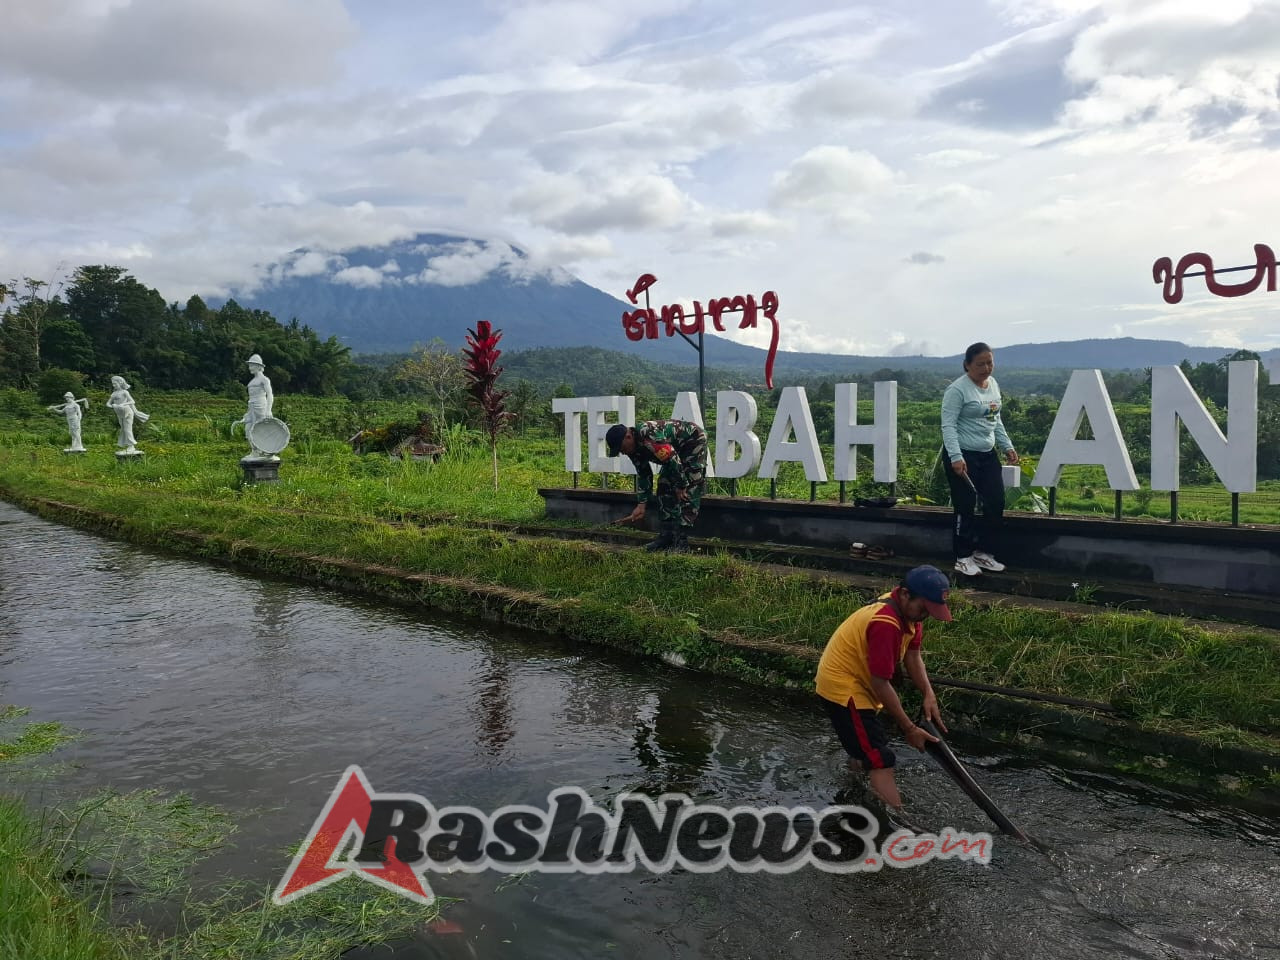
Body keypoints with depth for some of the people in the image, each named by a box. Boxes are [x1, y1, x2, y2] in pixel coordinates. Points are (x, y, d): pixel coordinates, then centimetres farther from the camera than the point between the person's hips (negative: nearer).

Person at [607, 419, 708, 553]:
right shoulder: (634, 448, -4)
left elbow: (673, 459, -31)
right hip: (676, 448, 10)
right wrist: (641, 505, 1)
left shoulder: (649, 437, -35)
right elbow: (644, 475, 4)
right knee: (664, 487, 3)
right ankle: (667, 536, 7)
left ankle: (681, 541, -18)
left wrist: (681, 486, -20)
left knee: (688, 492, -16)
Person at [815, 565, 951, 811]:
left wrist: (929, 696, -12)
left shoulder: (909, 610, -5)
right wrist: (909, 729, -21)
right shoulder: (886, 624, -33)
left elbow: (912, 655, 1)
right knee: (881, 761, -16)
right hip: (842, 686, -10)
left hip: (859, 680, 10)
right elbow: (880, 683, -29)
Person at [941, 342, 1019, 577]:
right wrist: (955, 457, -27)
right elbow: (948, 426, -18)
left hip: (988, 454, 8)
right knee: (965, 507, -2)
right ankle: (963, 558, 12)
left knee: (996, 504, 7)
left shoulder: (993, 384, 10)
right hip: (963, 456, -8)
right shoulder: (957, 389, -14)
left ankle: (983, 553, 21)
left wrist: (1007, 446, 15)